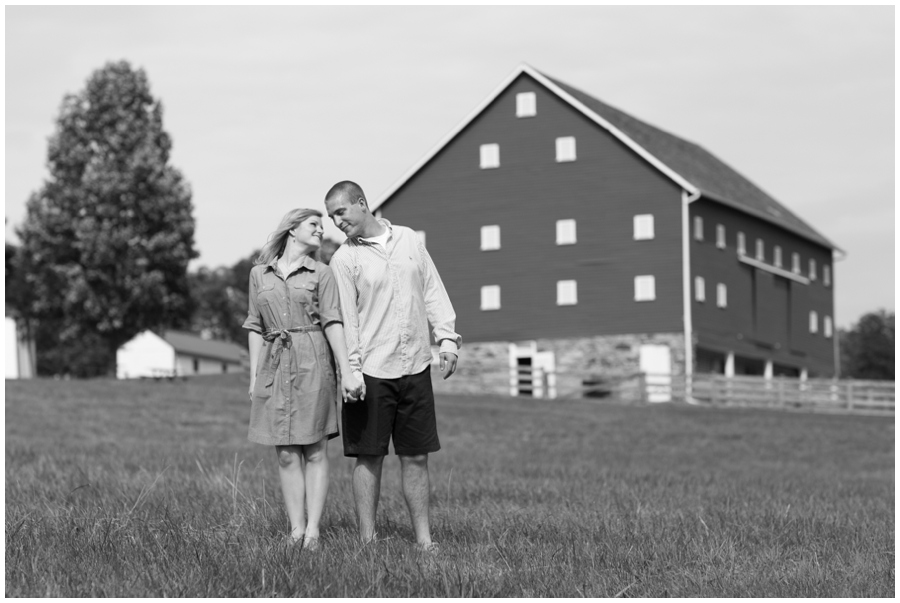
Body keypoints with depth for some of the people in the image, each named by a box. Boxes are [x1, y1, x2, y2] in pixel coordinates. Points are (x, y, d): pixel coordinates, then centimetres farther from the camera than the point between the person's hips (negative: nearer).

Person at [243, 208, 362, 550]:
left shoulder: (321, 273, 6)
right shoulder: (259, 274, 12)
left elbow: (333, 323, -1)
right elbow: (255, 327, 12)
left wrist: (347, 371, -10)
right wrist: (253, 376, 7)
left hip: (312, 363, -2)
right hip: (275, 365, 2)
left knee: (315, 450, -1)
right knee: (286, 454, 1)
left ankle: (313, 529, 0)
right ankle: (296, 529, 4)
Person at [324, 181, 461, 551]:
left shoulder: (408, 240, 10)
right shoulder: (344, 259, -1)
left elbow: (432, 291, 12)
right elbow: (345, 319, -5)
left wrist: (447, 338, 3)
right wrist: (351, 371, -12)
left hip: (415, 367, 3)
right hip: (371, 372, -3)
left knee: (416, 455, 6)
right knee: (369, 457, 1)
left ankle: (424, 539, 12)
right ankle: (367, 541, 8)